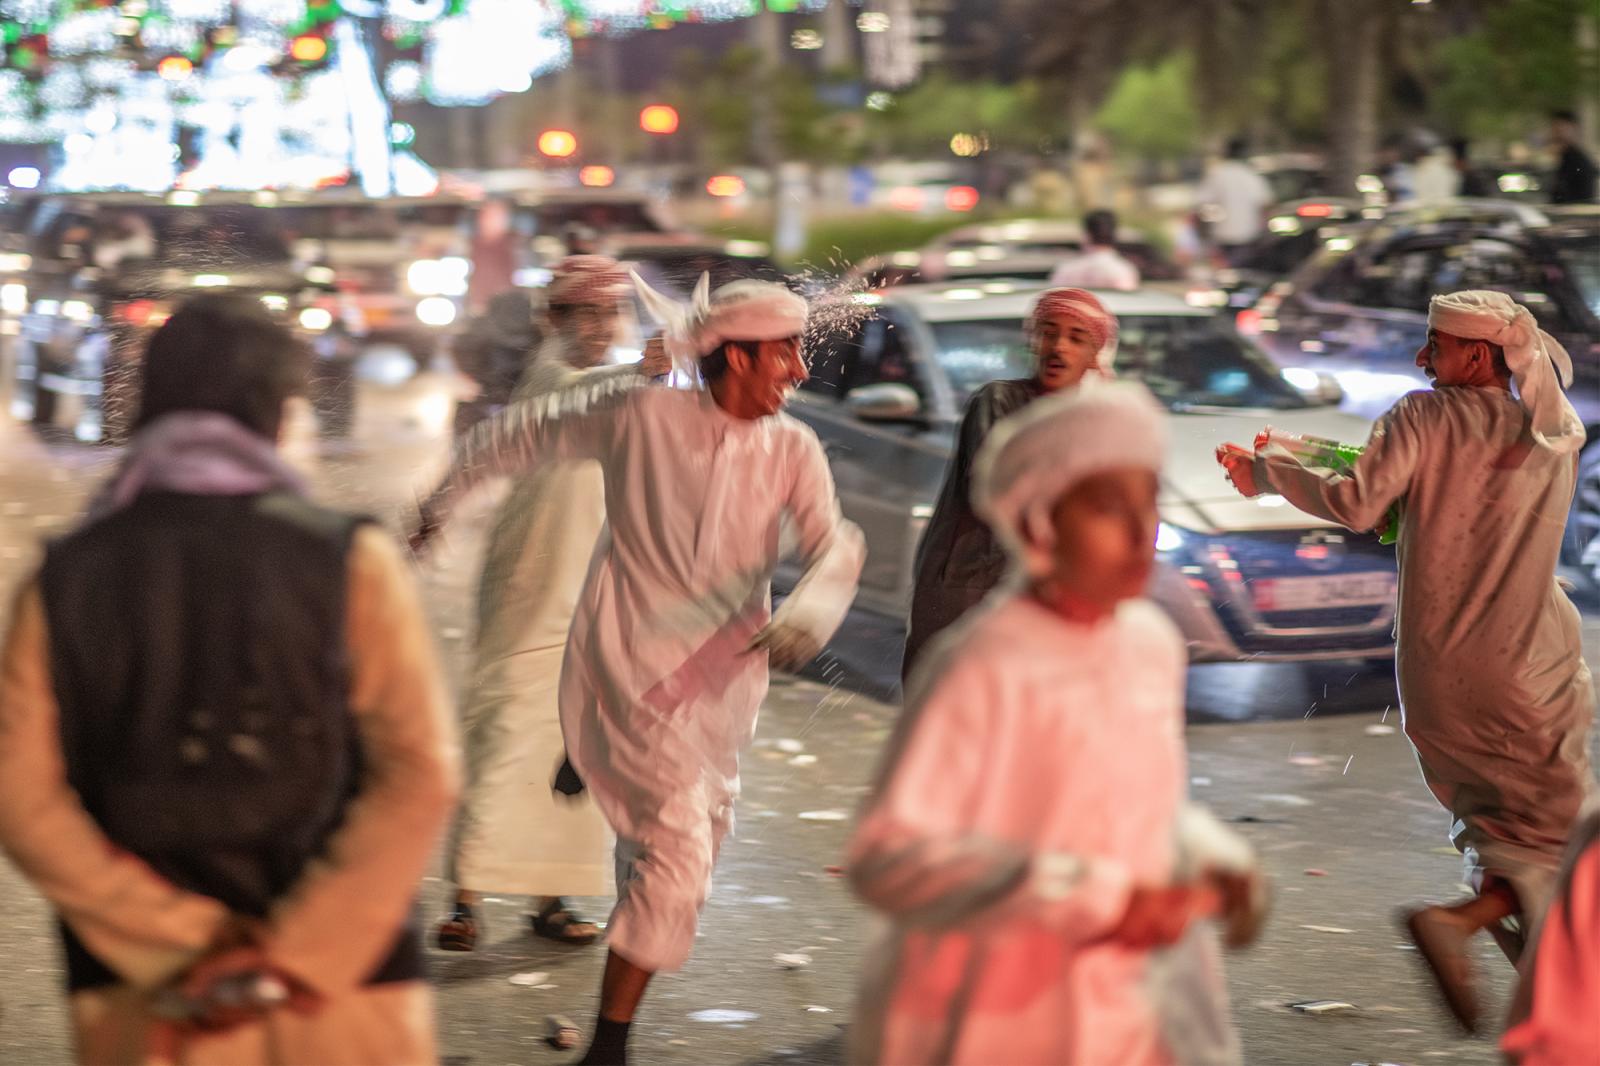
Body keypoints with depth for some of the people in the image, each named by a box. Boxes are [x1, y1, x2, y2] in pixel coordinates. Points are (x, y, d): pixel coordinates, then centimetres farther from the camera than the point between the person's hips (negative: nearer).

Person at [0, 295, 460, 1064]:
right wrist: (295, 956, -15)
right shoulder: (348, 561, -8)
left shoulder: (65, 578, -1)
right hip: (341, 995, -2)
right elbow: (419, 776, -16)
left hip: (141, 1002, 2)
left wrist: (183, 947, -7)